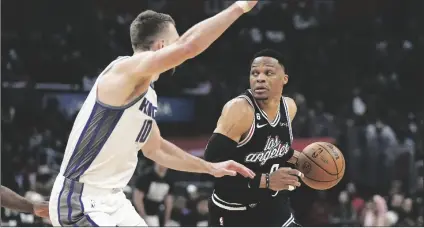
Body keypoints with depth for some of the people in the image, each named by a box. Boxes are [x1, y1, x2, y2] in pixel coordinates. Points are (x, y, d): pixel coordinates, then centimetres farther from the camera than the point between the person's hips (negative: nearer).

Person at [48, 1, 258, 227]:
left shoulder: (148, 94, 12)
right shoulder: (125, 69, -18)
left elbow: (155, 148, 28)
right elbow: (188, 46, -32)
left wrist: (210, 167, 27)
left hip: (112, 199, 11)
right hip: (80, 202, -11)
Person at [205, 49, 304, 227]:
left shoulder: (288, 107, 1)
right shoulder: (239, 109, -23)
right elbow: (212, 164, -29)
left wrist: (296, 157, 5)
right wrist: (265, 180, -30)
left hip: (273, 206, 7)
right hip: (234, 213, -7)